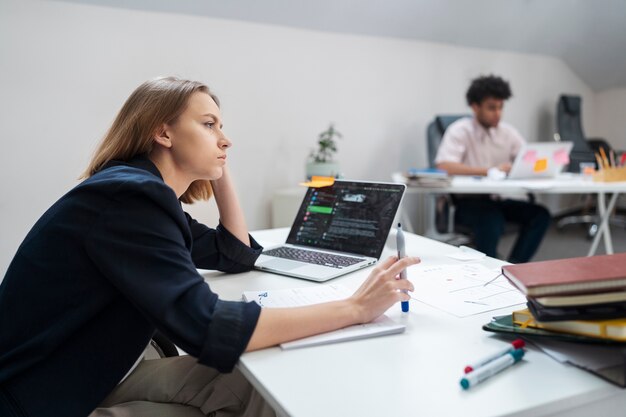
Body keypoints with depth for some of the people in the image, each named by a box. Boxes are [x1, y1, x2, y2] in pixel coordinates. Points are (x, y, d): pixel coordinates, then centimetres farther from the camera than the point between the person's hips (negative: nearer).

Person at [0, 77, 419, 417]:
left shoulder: (148, 194, 4)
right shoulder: (127, 196, -27)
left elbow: (238, 254, 12)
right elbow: (207, 328, -35)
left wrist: (220, 170, 3)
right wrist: (353, 308, -32)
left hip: (94, 377, 8)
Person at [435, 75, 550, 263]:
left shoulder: (508, 131, 10)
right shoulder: (460, 130, -8)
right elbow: (444, 166, -23)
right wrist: (490, 171, -27)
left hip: (499, 200, 6)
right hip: (468, 202, -6)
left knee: (540, 214, -16)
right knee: (491, 220, -35)